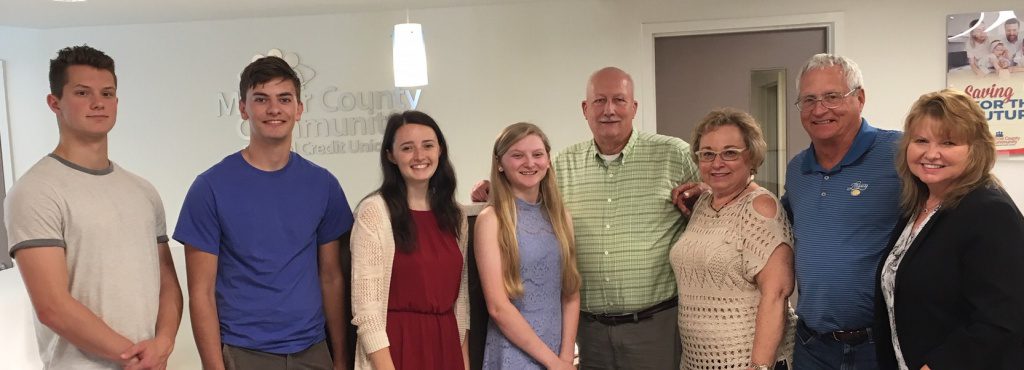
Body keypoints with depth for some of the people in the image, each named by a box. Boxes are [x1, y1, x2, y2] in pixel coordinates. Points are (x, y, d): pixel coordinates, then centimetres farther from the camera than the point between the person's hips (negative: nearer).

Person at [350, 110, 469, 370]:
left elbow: (460, 295, 11)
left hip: (446, 343, 6)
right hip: (396, 345, -5)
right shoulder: (374, 211, -11)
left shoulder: (454, 215, 7)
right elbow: (365, 305, -14)